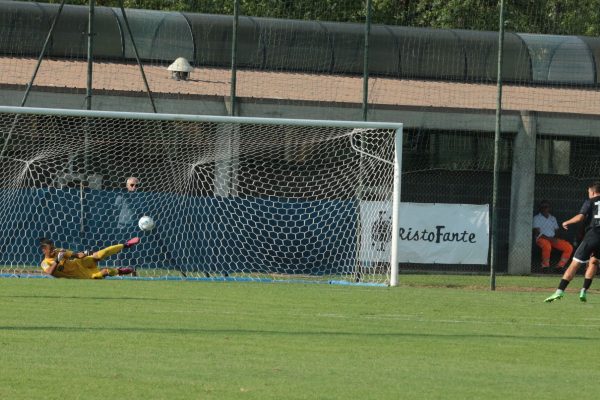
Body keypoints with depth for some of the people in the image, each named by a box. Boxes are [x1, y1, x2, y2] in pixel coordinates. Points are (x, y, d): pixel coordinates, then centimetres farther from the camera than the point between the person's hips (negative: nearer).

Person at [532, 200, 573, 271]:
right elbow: (537, 233, -8)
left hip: (553, 239, 6)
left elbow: (556, 231, 19)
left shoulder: (553, 218, 20)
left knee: (569, 247, -13)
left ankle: (560, 266, -6)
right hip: (542, 239, -6)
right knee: (547, 246, -41)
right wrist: (549, 238, -19)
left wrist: (555, 238, -6)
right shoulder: (537, 218, 2)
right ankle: (545, 266, -24)